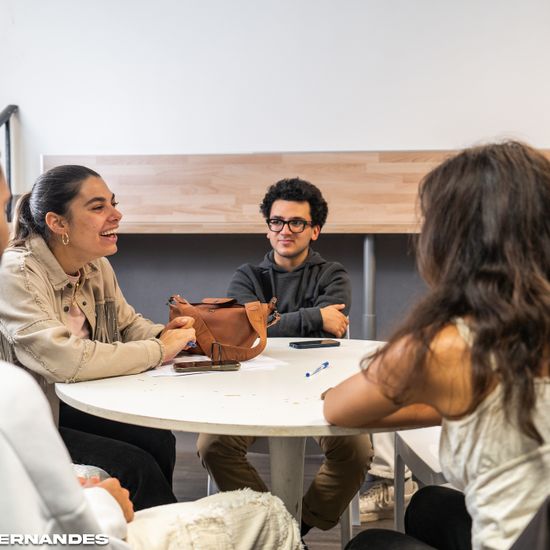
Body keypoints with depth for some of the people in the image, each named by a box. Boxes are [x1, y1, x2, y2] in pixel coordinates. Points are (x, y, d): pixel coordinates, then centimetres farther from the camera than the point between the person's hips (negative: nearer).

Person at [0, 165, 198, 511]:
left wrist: (164, 335, -12)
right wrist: (158, 351, -24)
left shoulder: (97, 266, 1)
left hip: (71, 406, 7)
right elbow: (63, 360, -34)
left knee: (159, 442, -14)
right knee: (135, 466, -17)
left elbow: (129, 324, 13)